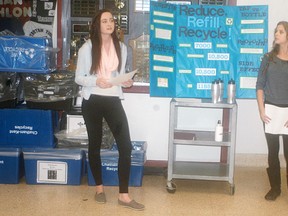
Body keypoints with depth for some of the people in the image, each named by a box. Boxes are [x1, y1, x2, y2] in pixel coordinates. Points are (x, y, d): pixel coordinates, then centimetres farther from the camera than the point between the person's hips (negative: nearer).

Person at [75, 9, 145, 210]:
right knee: (95, 144, 10)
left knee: (126, 146, -8)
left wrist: (126, 82, -7)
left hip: (113, 100, 2)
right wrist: (96, 81, -20)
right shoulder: (87, 48, -4)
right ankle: (99, 187, 30)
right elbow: (78, 78, -2)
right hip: (93, 101, -2)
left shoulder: (121, 47, 6)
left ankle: (124, 195, 0)